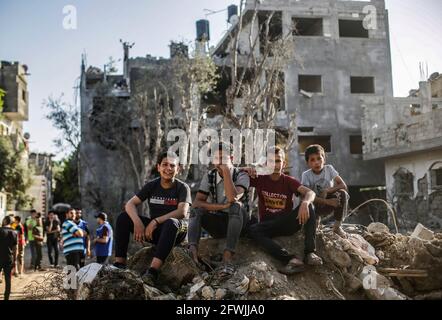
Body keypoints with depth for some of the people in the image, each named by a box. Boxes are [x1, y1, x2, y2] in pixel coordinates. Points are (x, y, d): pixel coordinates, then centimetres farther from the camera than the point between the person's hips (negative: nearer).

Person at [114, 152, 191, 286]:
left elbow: (182, 212, -21)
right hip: (154, 231, 4)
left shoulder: (182, 187, -4)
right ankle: (119, 263, -18)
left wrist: (155, 222, -29)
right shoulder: (152, 186, 5)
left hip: (175, 232, -4)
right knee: (123, 217, -12)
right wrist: (137, 222, -25)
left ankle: (153, 270, -47)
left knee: (171, 222, -38)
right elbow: (130, 204, -4)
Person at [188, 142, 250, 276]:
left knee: (236, 206, -34)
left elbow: (233, 198, -31)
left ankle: (228, 256, -46)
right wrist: (221, 207, -24)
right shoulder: (209, 176, 1)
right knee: (196, 210, -22)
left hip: (238, 222, -3)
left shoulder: (241, 176, -10)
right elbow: (196, 203, -10)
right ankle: (193, 251, -46)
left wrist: (226, 170, -27)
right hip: (216, 224, 3)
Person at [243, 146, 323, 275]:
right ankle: (291, 259, -44)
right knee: (252, 230, -32)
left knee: (308, 206, -25)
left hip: (288, 223, 0)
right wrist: (246, 171, -13)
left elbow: (310, 193, -15)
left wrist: (305, 203, -39)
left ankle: (310, 252, -31)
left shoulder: (289, 181, 3)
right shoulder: (260, 179, 5)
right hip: (268, 225, 0)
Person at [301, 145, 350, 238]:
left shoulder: (329, 168, -8)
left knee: (343, 194, -28)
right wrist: (327, 201, -32)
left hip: (330, 205, 1)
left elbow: (343, 185, -13)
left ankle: (337, 226, -12)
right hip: (316, 205, -1)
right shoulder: (306, 175, -12)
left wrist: (326, 191, -27)